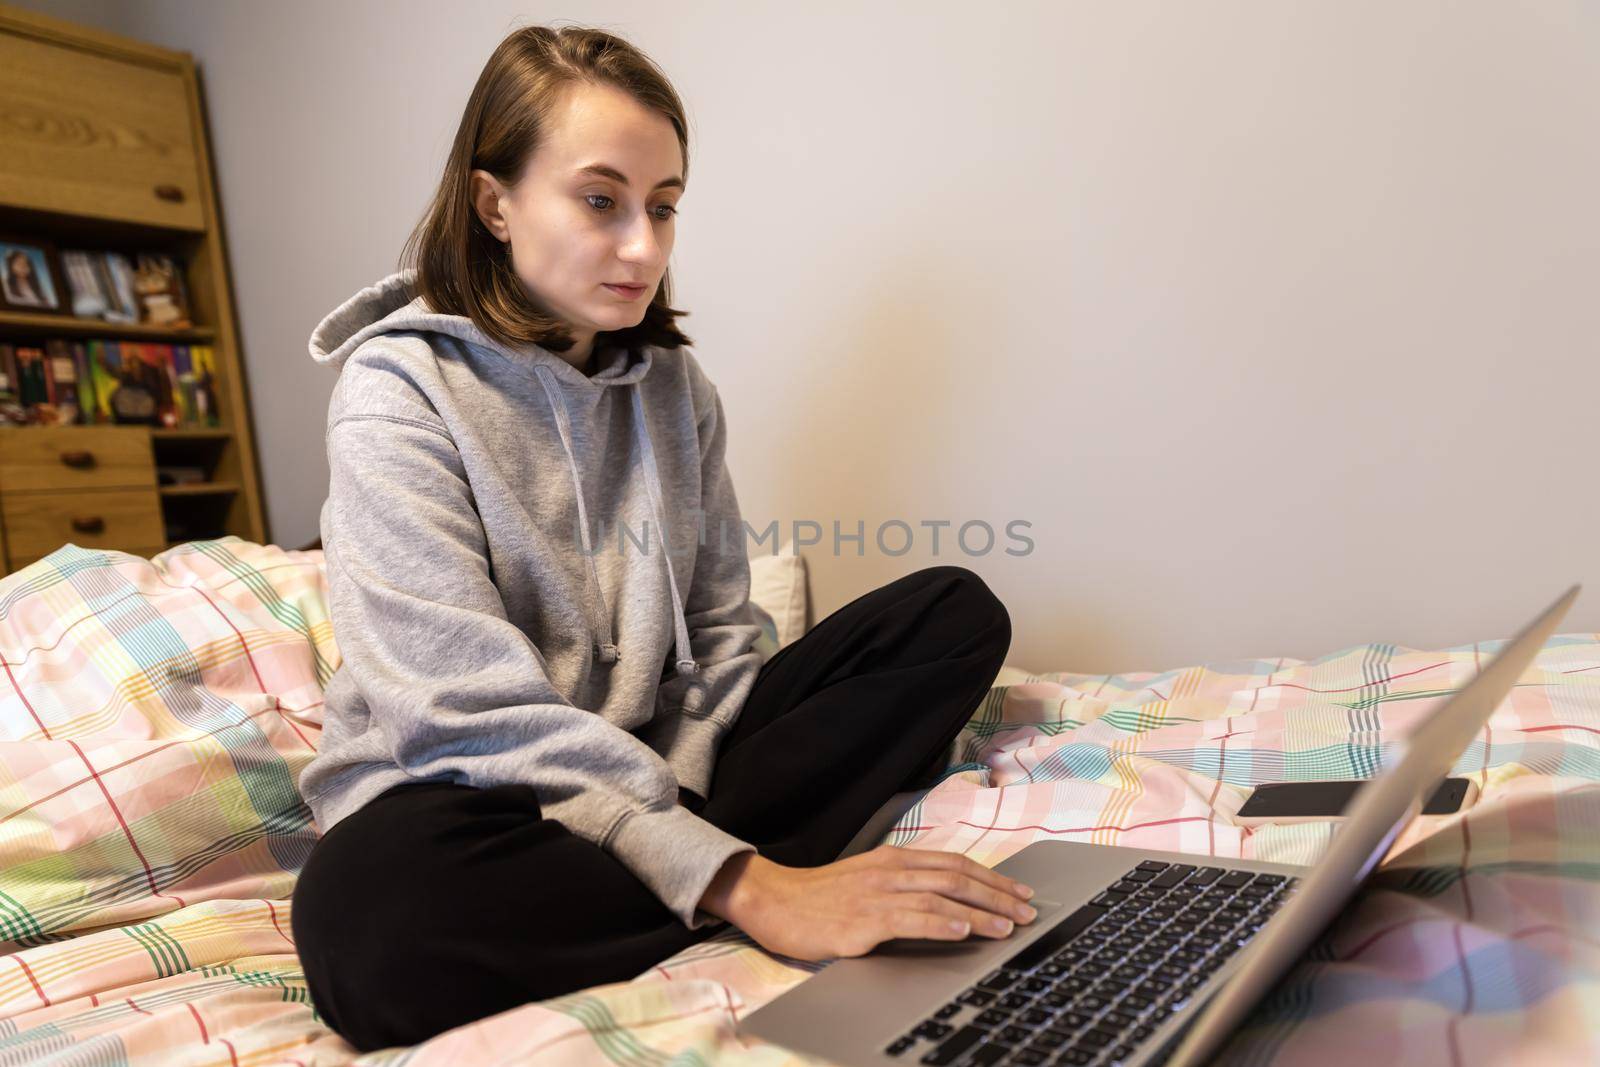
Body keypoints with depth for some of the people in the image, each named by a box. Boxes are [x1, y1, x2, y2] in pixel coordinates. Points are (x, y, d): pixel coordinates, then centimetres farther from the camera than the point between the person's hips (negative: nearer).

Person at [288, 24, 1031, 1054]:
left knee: (957, 614, -4)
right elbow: (475, 713, -23)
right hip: (456, 795, -4)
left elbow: (718, 632, 5)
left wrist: (675, 811, -13)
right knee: (370, 916, -41)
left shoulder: (674, 386, 4)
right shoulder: (398, 394, -13)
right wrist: (740, 883, -30)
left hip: (652, 767, 5)